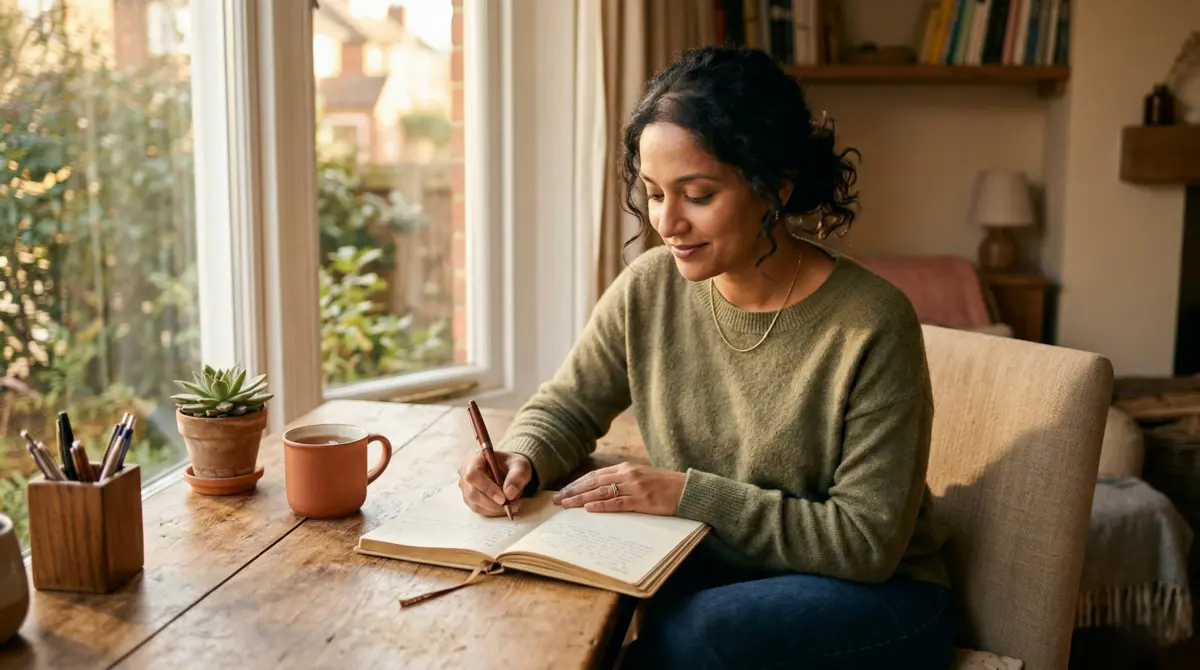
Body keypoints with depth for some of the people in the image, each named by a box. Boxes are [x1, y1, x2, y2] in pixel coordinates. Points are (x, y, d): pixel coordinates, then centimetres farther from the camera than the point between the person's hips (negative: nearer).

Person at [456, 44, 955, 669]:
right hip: (709, 570, 4)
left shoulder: (871, 324, -21)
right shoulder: (649, 288, -7)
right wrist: (520, 458, -17)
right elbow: (563, 409, 6)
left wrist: (690, 494, -25)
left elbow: (868, 541, -20)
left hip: (874, 594, -4)